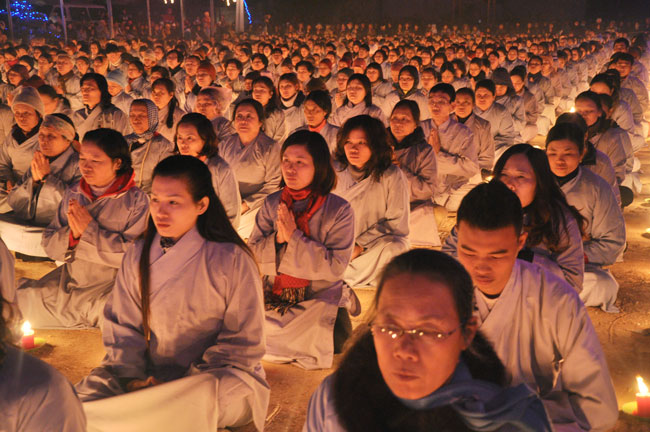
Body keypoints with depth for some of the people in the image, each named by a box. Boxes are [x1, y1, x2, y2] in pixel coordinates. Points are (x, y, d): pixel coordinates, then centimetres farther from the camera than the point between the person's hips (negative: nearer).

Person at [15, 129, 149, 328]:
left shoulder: (136, 200, -10)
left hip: (110, 288, -6)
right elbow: (49, 246, 6)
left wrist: (90, 229, -19)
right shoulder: (72, 194, 6)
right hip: (68, 282, 6)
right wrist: (71, 233, -16)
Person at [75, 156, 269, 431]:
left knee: (197, 400, -36)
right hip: (151, 375, 4)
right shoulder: (138, 256, 3)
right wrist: (132, 377, -12)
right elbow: (121, 326, 5)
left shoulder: (231, 260, -12)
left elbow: (245, 344, -9)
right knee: (88, 393, -22)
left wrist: (187, 384, -17)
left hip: (223, 376, -3)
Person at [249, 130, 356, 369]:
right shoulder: (271, 203, 1)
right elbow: (252, 255, 0)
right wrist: (277, 239, -20)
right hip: (276, 295, 4)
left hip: (320, 295, -4)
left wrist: (294, 236, -22)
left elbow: (335, 267, -18)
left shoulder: (339, 210, -11)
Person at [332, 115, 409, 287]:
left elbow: (396, 223, -10)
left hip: (376, 245, -4)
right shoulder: (335, 172, 3)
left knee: (394, 247, -32)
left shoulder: (392, 176, -9)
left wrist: (359, 246, -17)